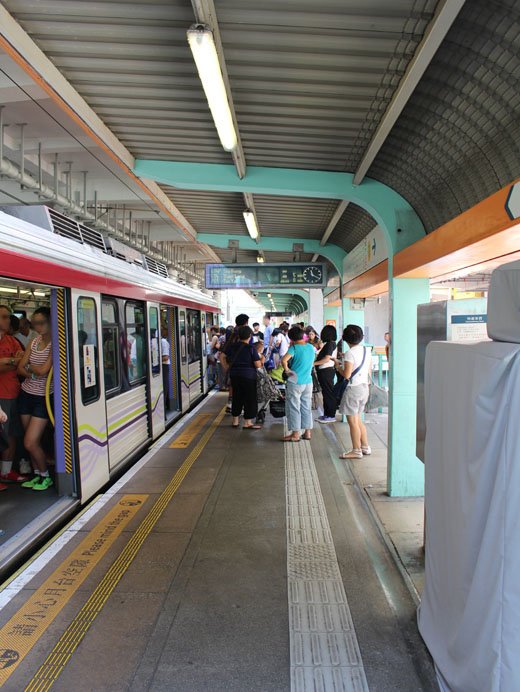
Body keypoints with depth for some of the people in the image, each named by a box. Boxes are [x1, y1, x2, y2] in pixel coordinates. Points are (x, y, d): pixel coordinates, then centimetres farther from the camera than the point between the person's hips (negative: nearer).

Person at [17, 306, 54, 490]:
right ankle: (37, 474, 29)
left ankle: (45, 476, 16)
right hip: (26, 394, 6)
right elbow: (20, 369, 5)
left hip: (43, 397, -6)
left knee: (30, 443, -6)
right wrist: (32, 374, -15)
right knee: (33, 441, 13)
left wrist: (28, 366, -3)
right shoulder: (33, 343, 8)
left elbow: (44, 370, -22)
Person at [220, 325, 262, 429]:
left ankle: (235, 421, 23)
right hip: (248, 375, -5)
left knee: (236, 397, 15)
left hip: (234, 374, 5)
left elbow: (222, 356, 6)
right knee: (250, 398, 5)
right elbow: (258, 365, -13)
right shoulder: (251, 348, -11)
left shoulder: (232, 345, 3)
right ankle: (247, 423, 8)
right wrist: (261, 360, 7)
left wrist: (226, 367, 16)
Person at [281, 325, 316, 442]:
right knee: (306, 407, 14)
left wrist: (287, 370, -13)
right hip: (308, 381, 6)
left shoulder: (294, 348, -14)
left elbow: (284, 360, -30)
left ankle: (295, 434, 7)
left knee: (294, 408, 3)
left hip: (295, 382, -6)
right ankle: (307, 432, 20)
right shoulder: (311, 347, 5)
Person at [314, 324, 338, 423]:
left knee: (328, 393, -4)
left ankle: (331, 416, 3)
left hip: (326, 371, -10)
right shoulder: (332, 344, 13)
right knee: (326, 393, 15)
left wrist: (314, 363, -19)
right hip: (326, 370, 10)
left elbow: (326, 359, -22)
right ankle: (327, 414, 24)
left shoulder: (329, 344, -16)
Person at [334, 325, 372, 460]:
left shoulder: (350, 353, -17)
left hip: (353, 388, -8)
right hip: (364, 387, 9)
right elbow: (369, 371, 13)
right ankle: (365, 447, 26)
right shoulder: (367, 350, 7)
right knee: (358, 420, 20)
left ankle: (356, 451, 9)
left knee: (353, 422, 2)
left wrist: (337, 365, -6)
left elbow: (347, 375, -20)